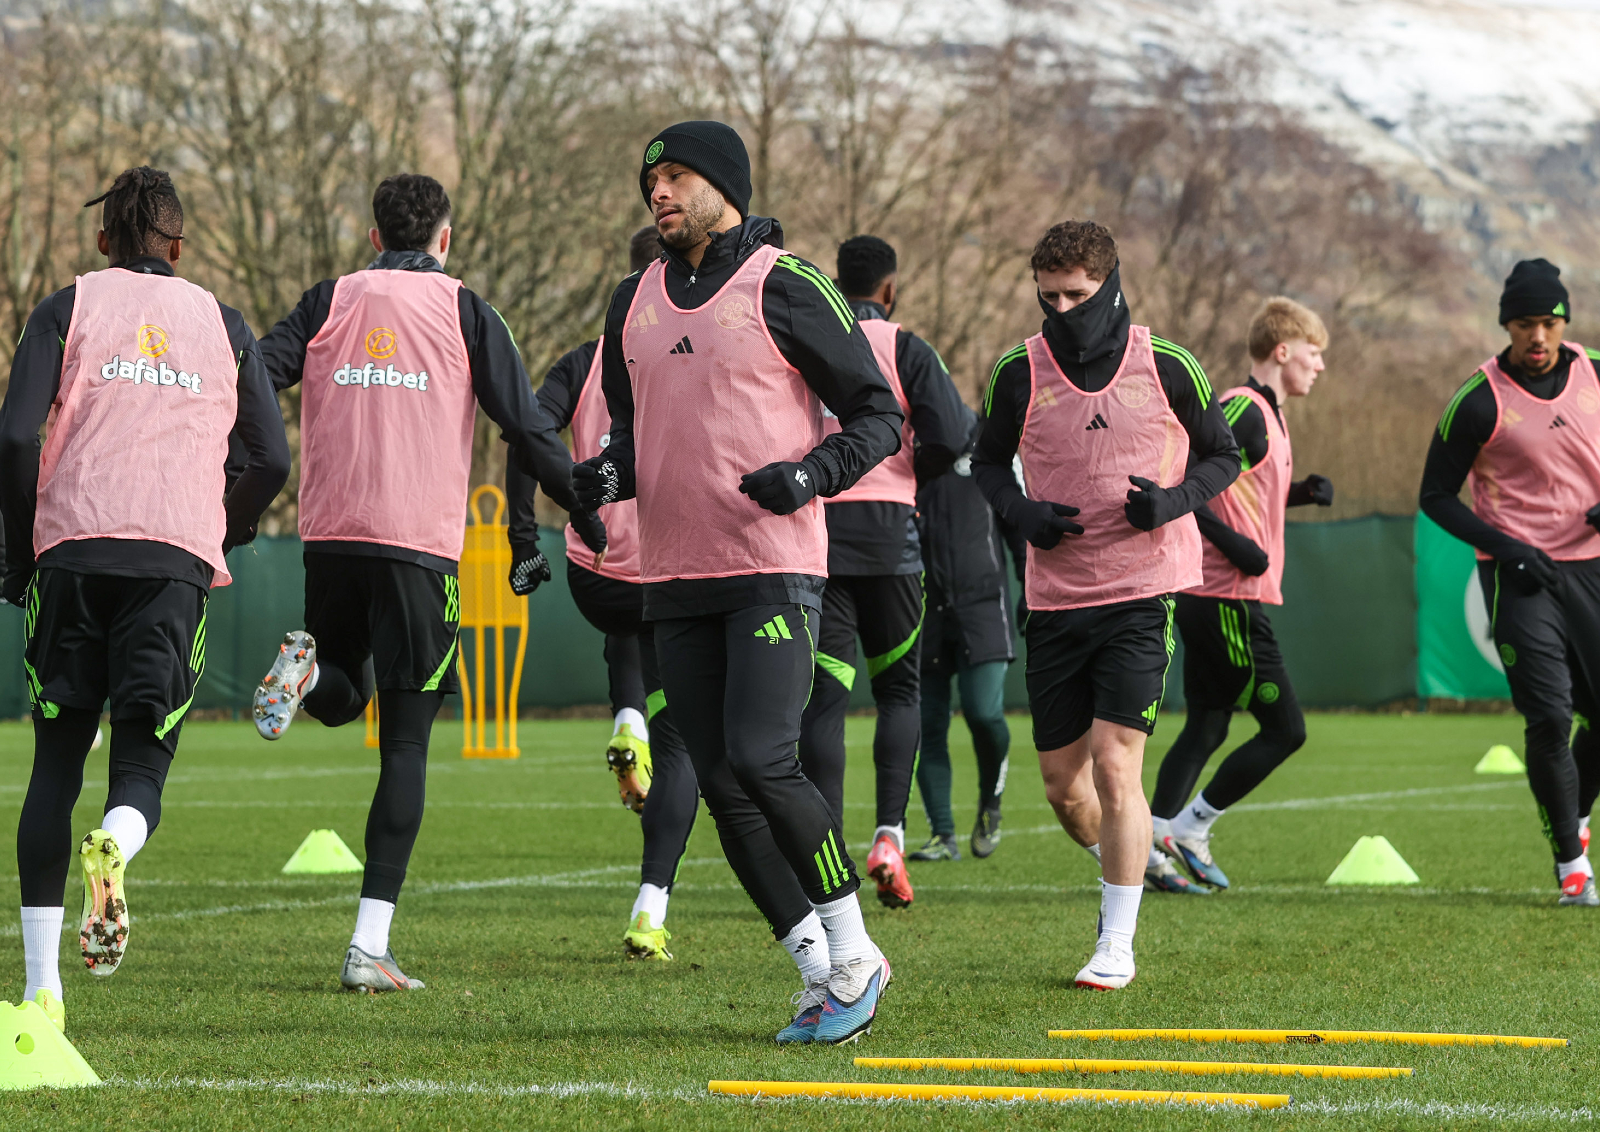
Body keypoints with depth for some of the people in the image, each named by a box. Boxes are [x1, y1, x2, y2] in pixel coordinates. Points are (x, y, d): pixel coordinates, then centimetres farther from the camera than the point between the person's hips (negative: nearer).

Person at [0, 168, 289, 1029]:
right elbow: (270, 460, 10)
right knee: (142, 762, 4)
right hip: (179, 558, 0)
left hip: (74, 546, 0)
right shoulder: (221, 323, 17)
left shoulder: (69, 306, 11)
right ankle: (115, 846, -33)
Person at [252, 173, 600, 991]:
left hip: (329, 534, 3)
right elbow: (527, 426, 0)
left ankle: (309, 669, -13)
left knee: (338, 699, 26)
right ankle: (370, 946, -7)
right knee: (405, 741, 1)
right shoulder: (463, 311, 5)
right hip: (421, 541, -3)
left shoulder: (329, 302, 12)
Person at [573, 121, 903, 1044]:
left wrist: (811, 473, -20)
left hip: (775, 566, -7)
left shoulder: (784, 287, -5)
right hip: (677, 578, 7)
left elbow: (878, 415, -3)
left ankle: (853, 955, 0)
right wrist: (609, 471, 1)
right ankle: (822, 975, 11)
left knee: (763, 763, -17)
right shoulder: (636, 303, 14)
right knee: (722, 785, 2)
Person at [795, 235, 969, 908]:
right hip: (885, 526, -2)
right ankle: (890, 834, -2)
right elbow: (949, 437, -11)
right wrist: (910, 478, 8)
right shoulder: (905, 350, -1)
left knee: (824, 698, 2)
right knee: (899, 688, 13)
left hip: (809, 526, 2)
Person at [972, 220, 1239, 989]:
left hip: (1144, 590, -3)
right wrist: (1020, 511, -6)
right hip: (1055, 599, 3)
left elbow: (1222, 456, 8)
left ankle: (1117, 944, -3)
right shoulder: (1019, 373, 1)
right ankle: (1121, 867, 37)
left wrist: (1174, 500, -12)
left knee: (1115, 763, -13)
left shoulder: (1166, 368, -3)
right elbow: (988, 462, 15)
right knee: (1064, 784, 6)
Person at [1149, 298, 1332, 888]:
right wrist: (1228, 541, -23)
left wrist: (1298, 493, 11)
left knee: (1207, 727, 12)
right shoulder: (1244, 410, -14)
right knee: (1285, 729, -4)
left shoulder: (1264, 413, 17)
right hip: (1231, 601, -10)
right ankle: (1189, 829, 1)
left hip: (1207, 597, 10)